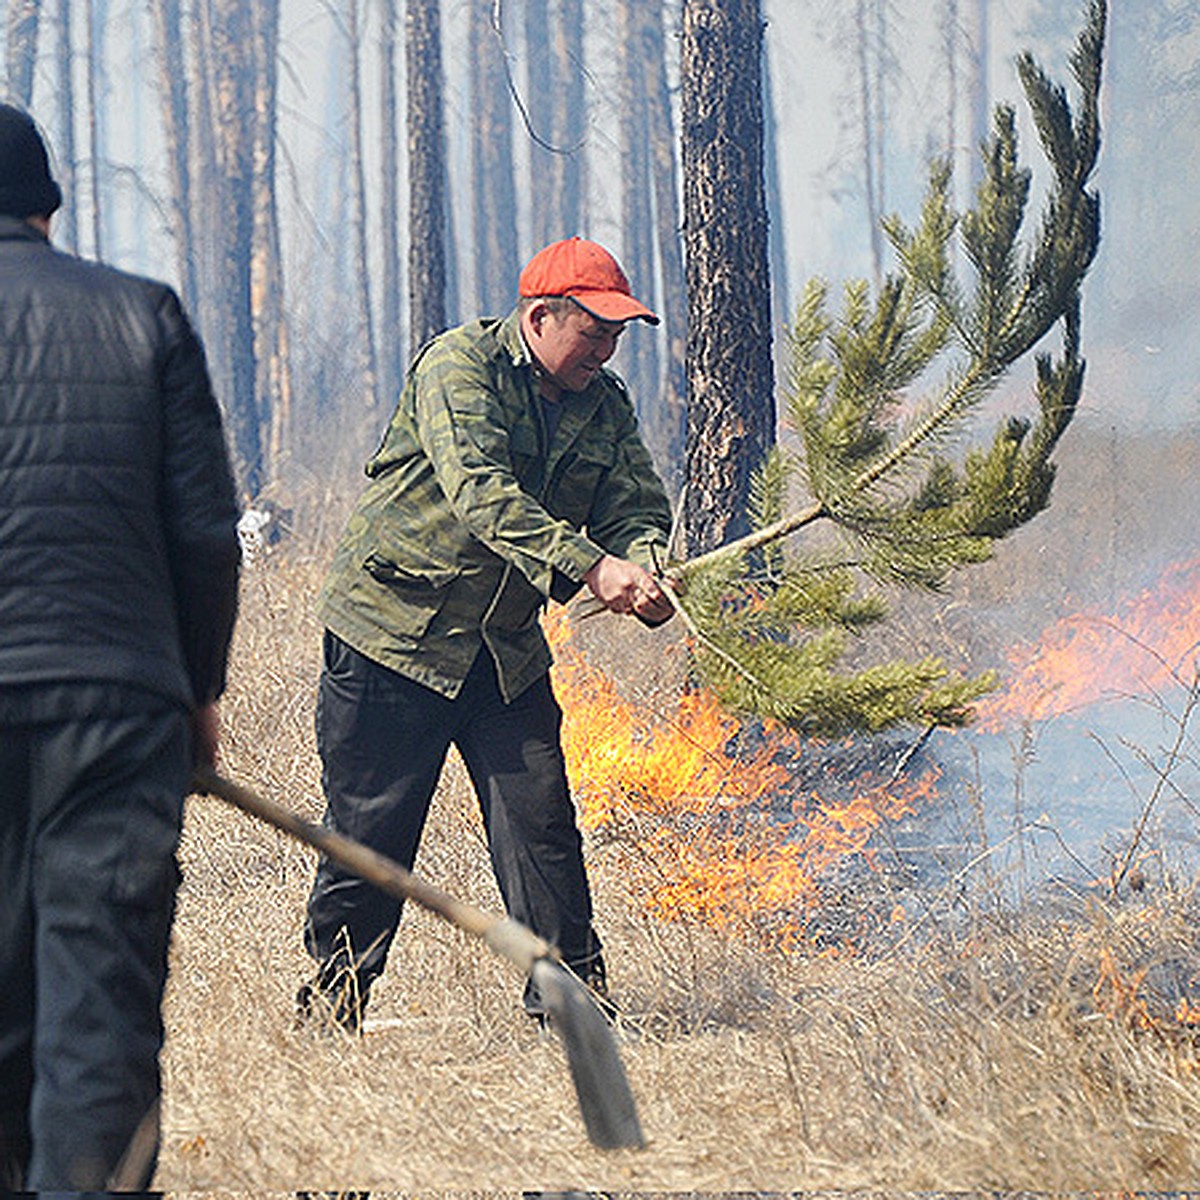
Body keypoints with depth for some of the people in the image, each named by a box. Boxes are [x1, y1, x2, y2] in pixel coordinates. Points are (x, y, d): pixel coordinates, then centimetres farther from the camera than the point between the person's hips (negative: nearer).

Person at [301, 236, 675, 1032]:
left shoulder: (606, 406, 5)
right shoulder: (458, 367, -16)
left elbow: (637, 508, 0)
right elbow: (480, 492, -29)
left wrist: (646, 572, -25)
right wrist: (588, 566, -38)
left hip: (508, 646, 5)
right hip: (395, 628, -5)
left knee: (540, 818, -3)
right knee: (370, 823, 0)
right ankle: (335, 985, 14)